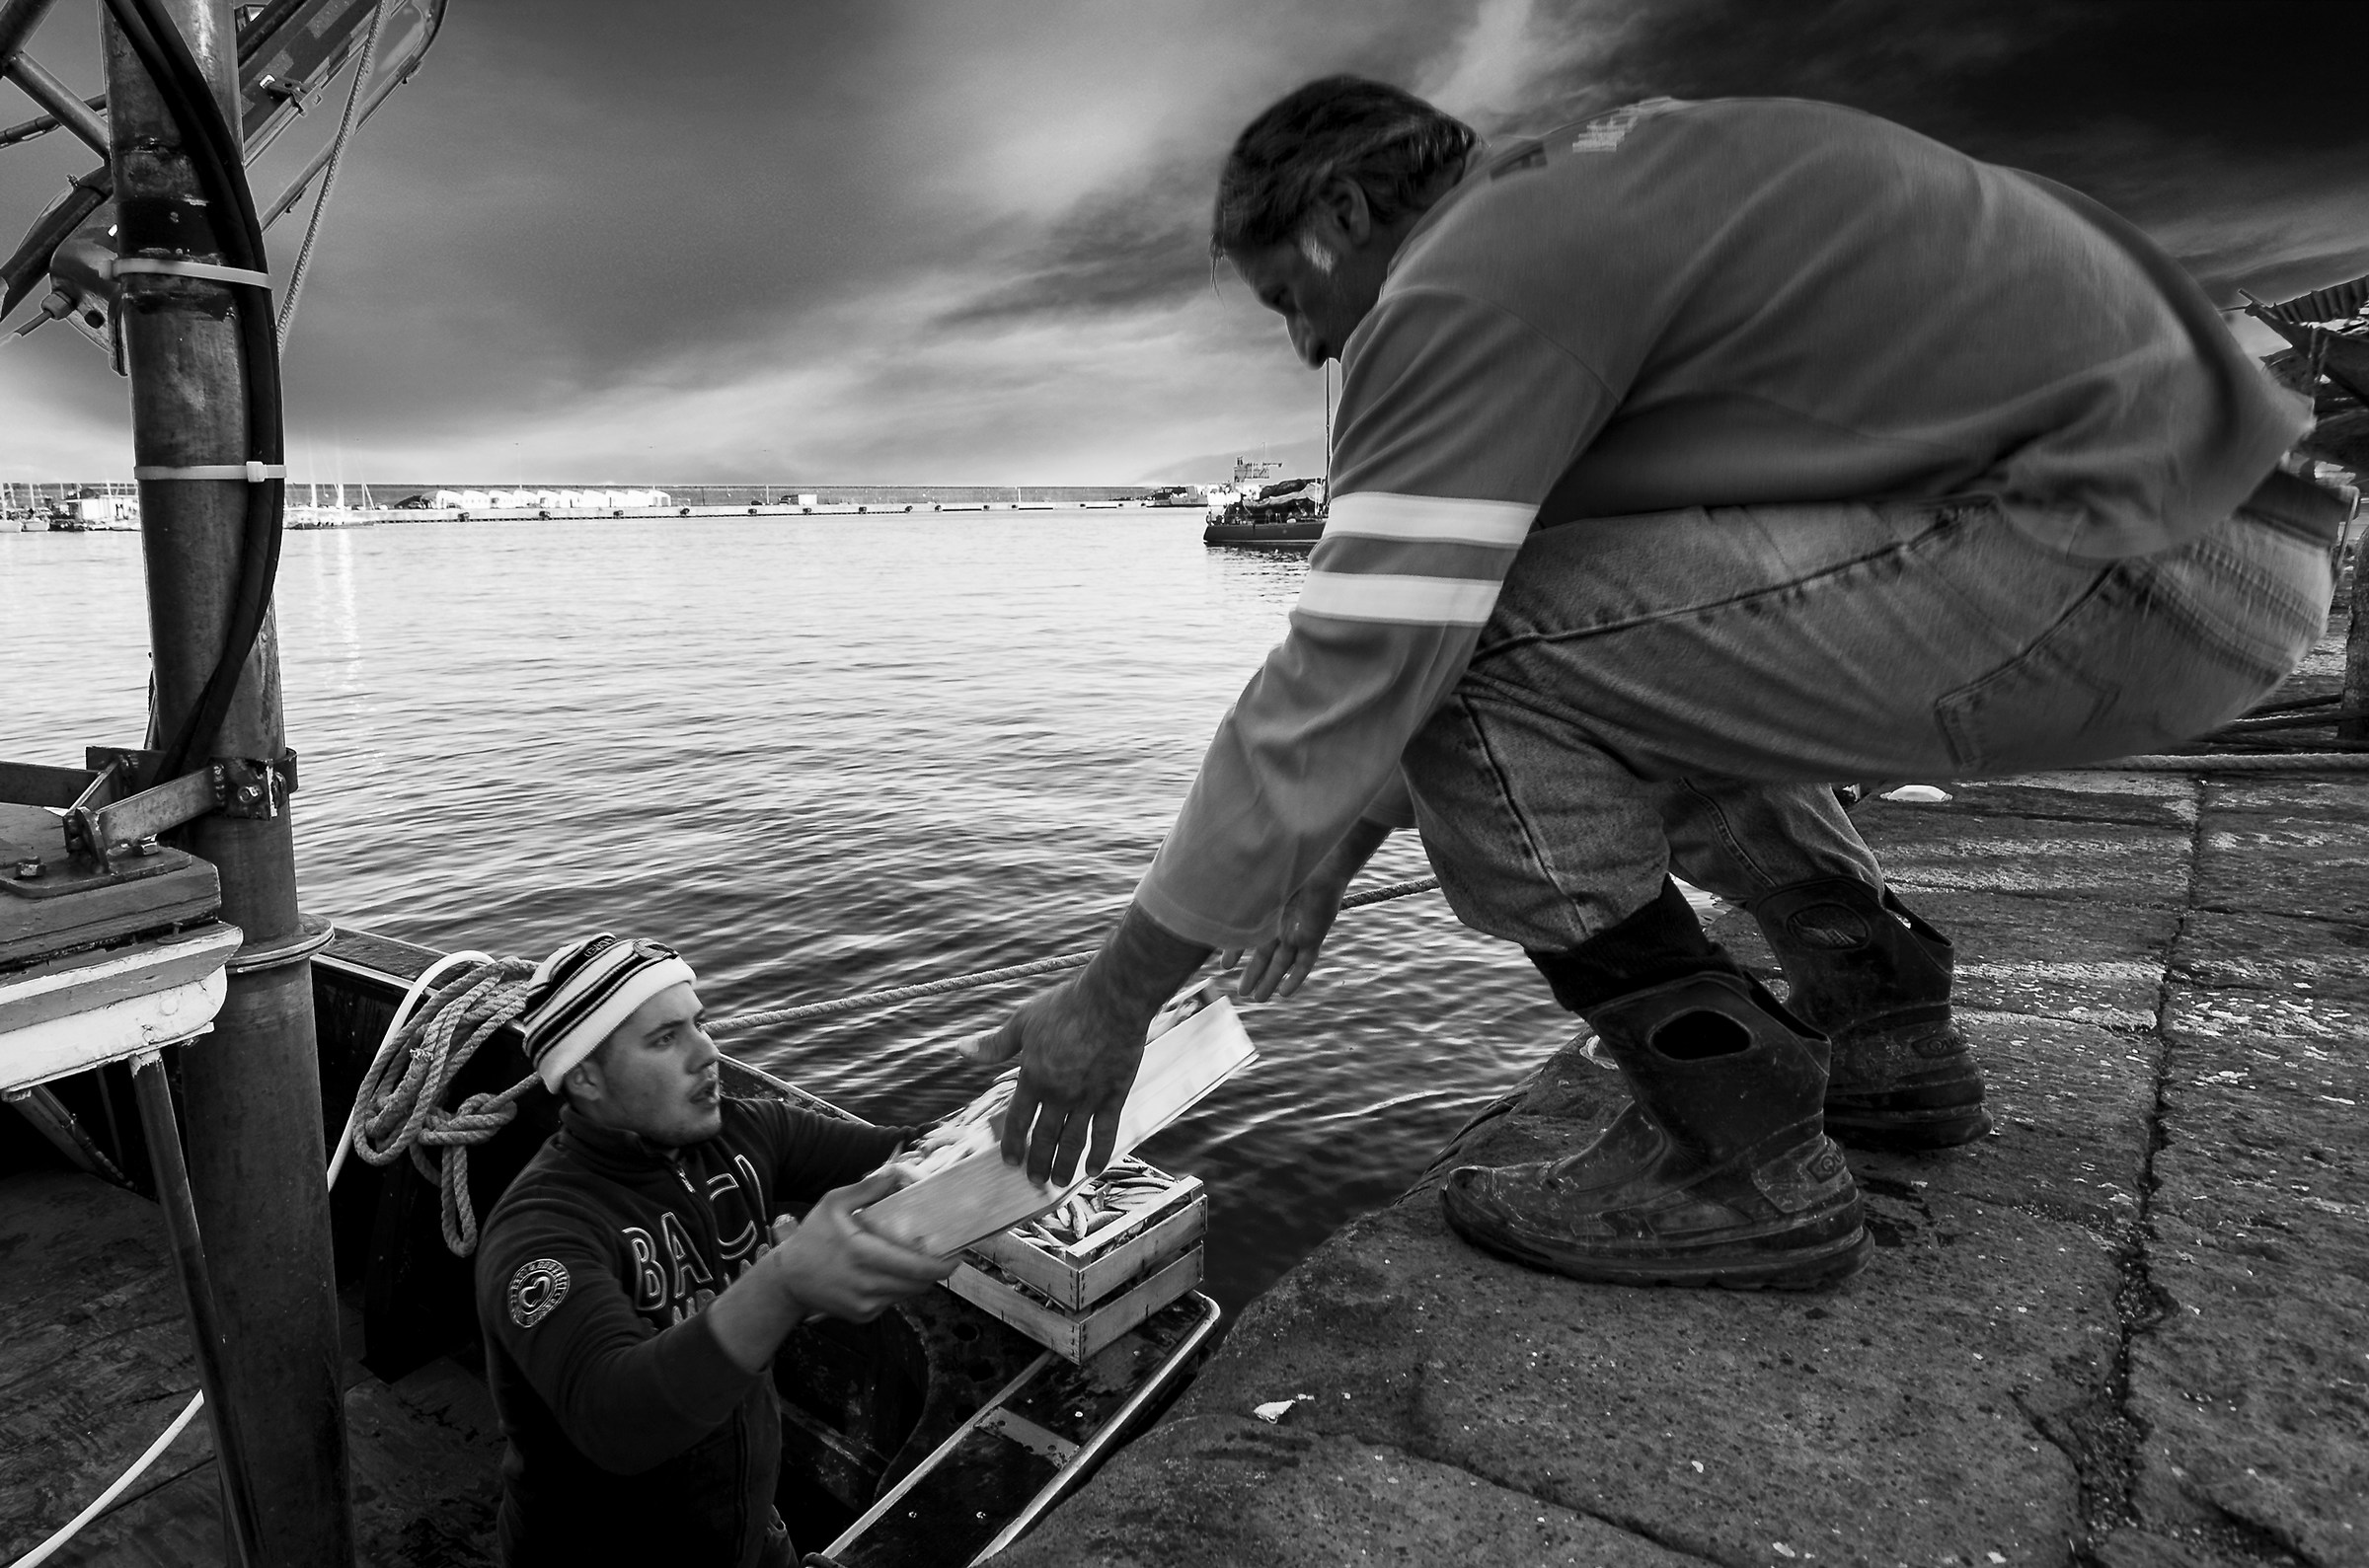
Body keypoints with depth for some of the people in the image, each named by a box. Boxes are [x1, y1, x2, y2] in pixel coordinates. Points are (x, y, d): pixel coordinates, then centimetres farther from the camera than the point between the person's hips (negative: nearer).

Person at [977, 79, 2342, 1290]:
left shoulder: (1470, 288, -13)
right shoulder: (1581, 195, 18)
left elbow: (1340, 682, -18)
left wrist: (1116, 998, -6)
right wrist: (1347, 838, 24)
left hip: (2130, 552, -10)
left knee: (1478, 659, -14)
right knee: (1643, 683, 23)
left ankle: (1739, 1159, -4)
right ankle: (1890, 1044, 24)